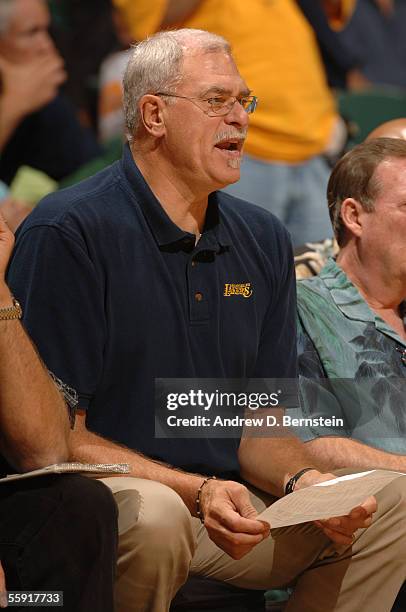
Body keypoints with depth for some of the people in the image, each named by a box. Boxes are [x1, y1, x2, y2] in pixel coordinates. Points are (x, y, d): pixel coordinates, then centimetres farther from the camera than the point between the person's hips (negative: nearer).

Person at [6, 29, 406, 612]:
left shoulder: (264, 241, 11)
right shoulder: (67, 234, -12)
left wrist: (304, 480, -11)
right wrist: (196, 492, -27)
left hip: (227, 501, 6)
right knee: (153, 517, -38)